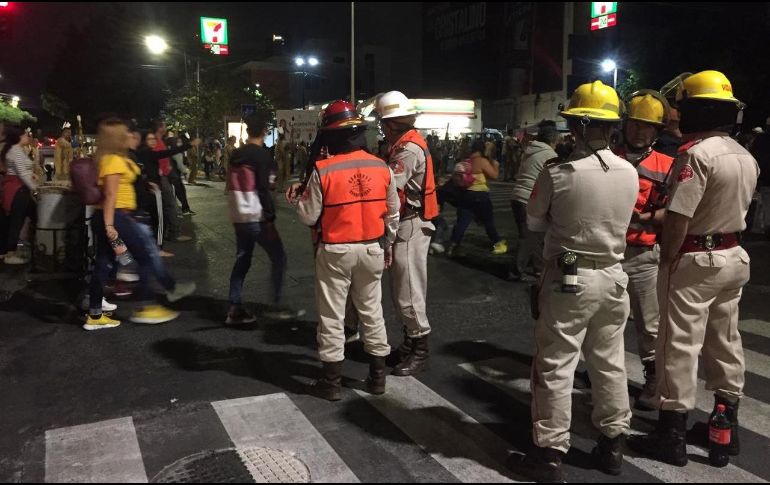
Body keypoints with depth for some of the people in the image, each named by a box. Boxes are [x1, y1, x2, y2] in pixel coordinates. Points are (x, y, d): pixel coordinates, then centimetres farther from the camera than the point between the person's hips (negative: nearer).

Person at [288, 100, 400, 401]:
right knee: (372, 312, 16)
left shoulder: (322, 171, -14)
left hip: (336, 251, -3)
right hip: (372, 249, 4)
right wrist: (388, 245, 18)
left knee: (332, 316, 7)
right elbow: (393, 213, 5)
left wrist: (295, 200, 12)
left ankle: (331, 382, 16)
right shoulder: (381, 167, -3)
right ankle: (377, 376, 25)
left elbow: (310, 217, -8)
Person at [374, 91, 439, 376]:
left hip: (410, 226, -10)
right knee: (402, 289, 17)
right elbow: (390, 180, 8)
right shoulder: (403, 145, 14)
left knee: (409, 291, -3)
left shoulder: (409, 149, -19)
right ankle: (409, 343, 29)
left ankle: (420, 352, 8)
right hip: (404, 225, 10)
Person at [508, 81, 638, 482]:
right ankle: (612, 443, 30)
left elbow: (534, 222, -3)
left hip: (569, 279, -5)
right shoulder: (630, 174, -1)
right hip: (613, 276, 5)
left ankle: (550, 453, 12)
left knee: (555, 367, 4)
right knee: (609, 363, 17)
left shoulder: (557, 174, -16)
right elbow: (619, 221, 11)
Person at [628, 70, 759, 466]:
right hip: (734, 257, 9)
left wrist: (667, 262, -14)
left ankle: (672, 437, 7)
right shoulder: (746, 156, 9)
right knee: (725, 342, 18)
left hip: (694, 260, -9)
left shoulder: (696, 152, -20)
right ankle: (727, 426, 31)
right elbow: (733, 208, 13)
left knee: (680, 347, -1)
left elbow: (678, 218, -24)